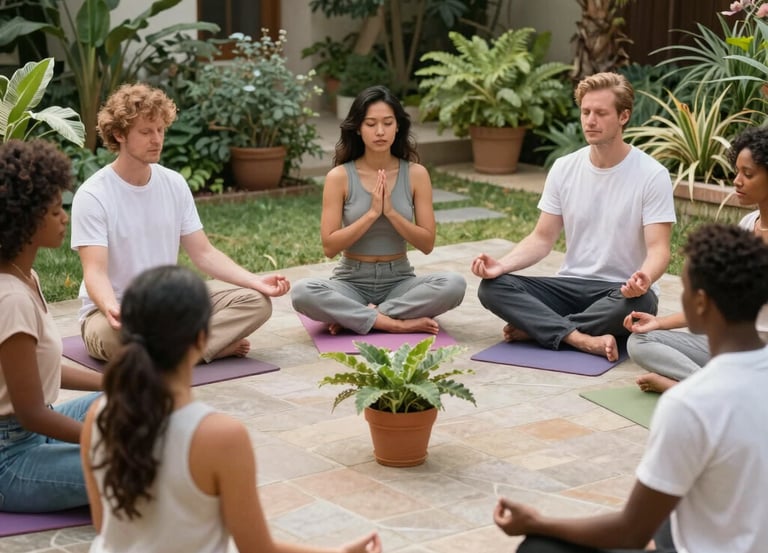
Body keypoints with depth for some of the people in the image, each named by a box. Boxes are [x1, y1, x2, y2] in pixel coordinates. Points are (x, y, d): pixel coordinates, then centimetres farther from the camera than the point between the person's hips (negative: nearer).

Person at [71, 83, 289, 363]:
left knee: (256, 301, -12)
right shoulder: (92, 195, -14)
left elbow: (203, 253, 4)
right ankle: (217, 343, -20)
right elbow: (95, 272, -21)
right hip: (115, 311, -5)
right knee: (118, 335, -41)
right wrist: (112, 309, -44)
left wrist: (256, 281, -11)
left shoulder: (174, 183, 4)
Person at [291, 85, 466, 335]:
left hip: (399, 281, 2)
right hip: (351, 282, -1)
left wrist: (391, 212, -18)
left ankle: (357, 317, -19)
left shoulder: (416, 174, -3)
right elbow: (329, 246, -11)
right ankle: (398, 323, -26)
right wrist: (372, 213, -20)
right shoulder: (340, 176, -7)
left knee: (454, 284, -29)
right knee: (302, 292, -33)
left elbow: (427, 244, -5)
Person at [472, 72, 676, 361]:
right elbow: (543, 238, 6)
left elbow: (658, 249, -14)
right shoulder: (564, 169, 4)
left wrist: (644, 279, -38)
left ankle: (535, 327, -21)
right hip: (571, 286, 4)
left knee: (635, 303, -39)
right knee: (492, 287, -19)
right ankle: (582, 339, -35)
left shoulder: (652, 175, -9)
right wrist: (501, 264, -14)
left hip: (621, 291, -4)